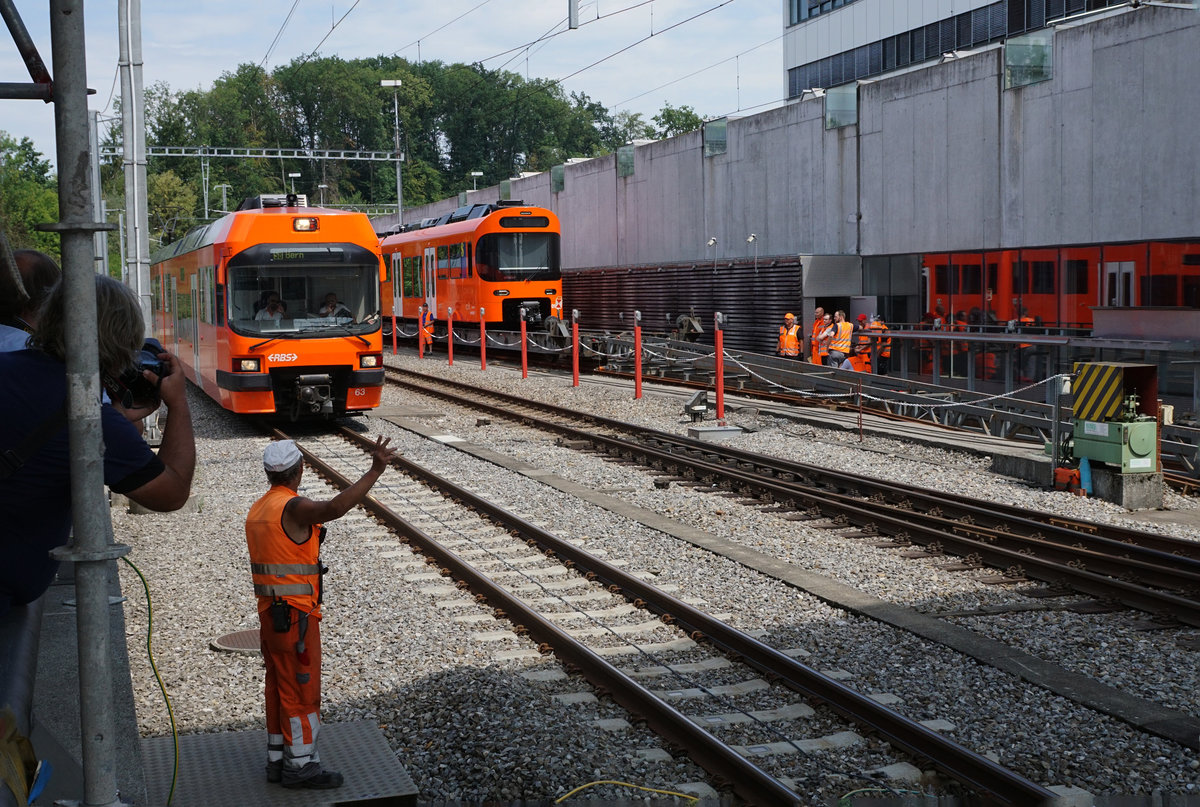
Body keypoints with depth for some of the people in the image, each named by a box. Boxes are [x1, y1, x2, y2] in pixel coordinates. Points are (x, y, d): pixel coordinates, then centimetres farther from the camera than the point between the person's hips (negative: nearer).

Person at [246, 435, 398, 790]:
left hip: (269, 613, 9)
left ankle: (278, 759, 24)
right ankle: (300, 764, 7)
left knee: (279, 688, 16)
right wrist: (374, 471, -42)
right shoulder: (293, 508, -19)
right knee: (302, 690, 0)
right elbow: (336, 507, -40)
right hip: (295, 615, -9)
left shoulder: (258, 510, 11)